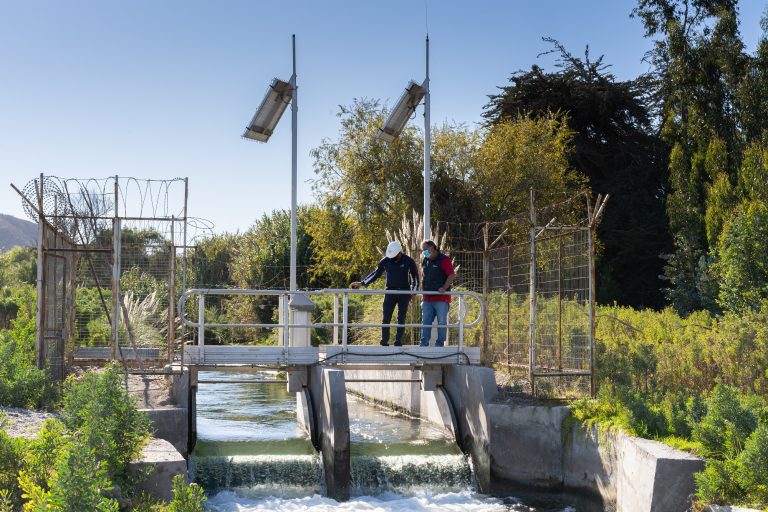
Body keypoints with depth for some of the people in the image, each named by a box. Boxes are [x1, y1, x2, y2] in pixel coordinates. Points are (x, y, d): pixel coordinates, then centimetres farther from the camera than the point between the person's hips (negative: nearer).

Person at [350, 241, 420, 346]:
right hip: (390, 292, 1)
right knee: (385, 318, -4)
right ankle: (384, 342, 2)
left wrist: (414, 291, 3)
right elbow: (375, 274, 6)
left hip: (404, 293, -1)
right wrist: (362, 283, -1)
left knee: (401, 319, 1)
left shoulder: (408, 261, -7)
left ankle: (398, 341, 6)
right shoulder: (385, 261, -3)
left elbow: (415, 276, 7)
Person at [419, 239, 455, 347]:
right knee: (425, 322, 4)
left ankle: (440, 343, 5)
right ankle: (424, 344, 7)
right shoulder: (425, 262, 16)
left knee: (441, 322, -1)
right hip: (427, 298, 7)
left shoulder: (444, 260, -6)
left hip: (441, 298, -7)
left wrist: (444, 288, -21)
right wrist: (422, 289, 15)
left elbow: (452, 275, -14)